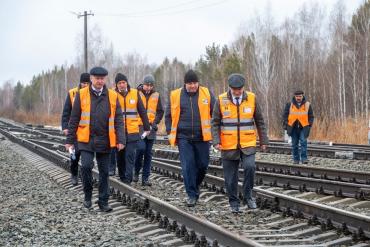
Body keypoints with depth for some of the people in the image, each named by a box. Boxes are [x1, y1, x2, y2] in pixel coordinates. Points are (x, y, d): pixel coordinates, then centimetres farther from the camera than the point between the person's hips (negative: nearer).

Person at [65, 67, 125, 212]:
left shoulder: (112, 96, 4)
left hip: (105, 141, 2)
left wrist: (120, 139, -6)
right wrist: (70, 140, 2)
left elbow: (118, 120, 3)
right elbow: (74, 119, 3)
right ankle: (88, 195, 8)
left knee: (104, 172, 6)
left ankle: (103, 202, 17)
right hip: (86, 140, -1)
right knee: (86, 166, -15)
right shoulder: (81, 95, 0)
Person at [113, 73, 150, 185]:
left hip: (132, 132, 0)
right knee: (120, 156, 9)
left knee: (130, 156, -7)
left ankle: (128, 179, -8)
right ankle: (122, 177, 23)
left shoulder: (135, 93, 3)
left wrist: (147, 127, 9)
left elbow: (142, 111, 8)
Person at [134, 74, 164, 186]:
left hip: (150, 127, 3)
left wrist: (155, 122, 0)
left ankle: (145, 178, 9)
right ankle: (136, 171, 5)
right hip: (138, 127, -3)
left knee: (148, 153, 4)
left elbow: (160, 111, 14)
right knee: (141, 148, -18)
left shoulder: (156, 95, 8)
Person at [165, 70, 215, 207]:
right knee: (188, 166, -5)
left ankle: (194, 187, 31)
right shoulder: (175, 95, 3)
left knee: (203, 165, 6)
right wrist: (170, 133, 6)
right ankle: (192, 195, 4)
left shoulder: (206, 94, 2)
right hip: (184, 138, 0)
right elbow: (169, 115, 12)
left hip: (202, 137, 1)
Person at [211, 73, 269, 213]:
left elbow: (259, 121, 7)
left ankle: (247, 195, 0)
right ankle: (234, 203, 21)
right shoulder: (221, 100, -4)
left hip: (248, 144, 0)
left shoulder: (252, 98, -1)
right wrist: (216, 141, -10)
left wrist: (263, 141, 7)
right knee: (230, 177, 4)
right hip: (228, 146, 0)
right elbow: (215, 123, 1)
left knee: (250, 167, -21)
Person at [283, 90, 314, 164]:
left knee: (303, 142, -12)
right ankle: (296, 159, 12)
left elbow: (311, 116, 12)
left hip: (303, 127, -1)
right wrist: (286, 124, 0)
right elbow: (285, 115, 11)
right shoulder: (289, 104, 7)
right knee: (294, 144, 5)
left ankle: (304, 158, -10)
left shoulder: (307, 105, 6)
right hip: (293, 127, 1)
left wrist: (309, 125, 1)